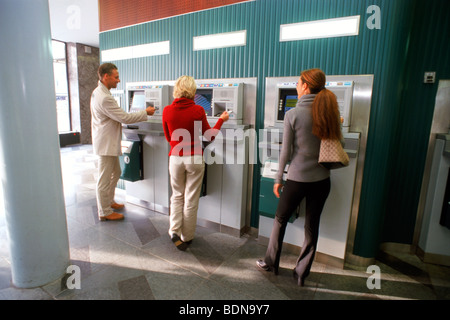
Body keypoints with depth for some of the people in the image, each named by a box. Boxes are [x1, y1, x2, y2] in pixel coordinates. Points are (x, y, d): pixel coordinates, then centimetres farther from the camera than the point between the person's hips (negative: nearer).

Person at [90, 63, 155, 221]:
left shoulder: (98, 92, 11)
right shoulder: (104, 98, -24)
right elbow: (124, 118, -24)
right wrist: (146, 112, -14)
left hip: (109, 142, 11)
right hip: (106, 144, -11)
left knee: (116, 173, 22)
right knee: (104, 179, 1)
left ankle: (109, 202, 37)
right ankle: (105, 212, 15)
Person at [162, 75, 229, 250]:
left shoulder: (167, 111, -4)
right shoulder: (198, 110, -10)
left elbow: (169, 138, 8)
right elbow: (210, 136, 2)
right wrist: (221, 120, 15)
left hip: (176, 158, 2)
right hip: (194, 159, -2)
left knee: (177, 195, 21)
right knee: (191, 199, 11)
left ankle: (174, 231, 10)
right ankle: (187, 236, 23)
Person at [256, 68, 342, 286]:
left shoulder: (293, 114, -12)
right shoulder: (331, 113, 0)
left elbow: (286, 152, -10)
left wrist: (278, 179, 1)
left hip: (297, 179, -4)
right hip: (322, 179, 4)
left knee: (280, 219, 17)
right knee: (312, 226, 15)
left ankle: (271, 263, 33)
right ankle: (301, 273, 28)